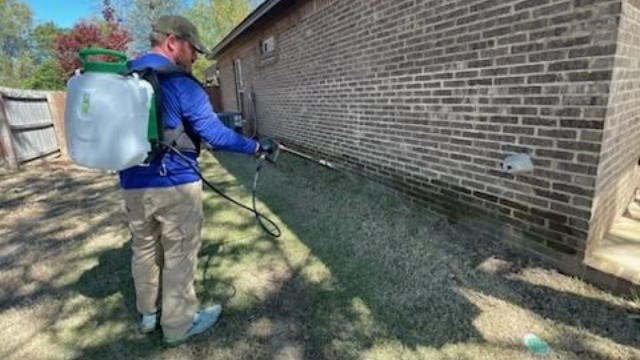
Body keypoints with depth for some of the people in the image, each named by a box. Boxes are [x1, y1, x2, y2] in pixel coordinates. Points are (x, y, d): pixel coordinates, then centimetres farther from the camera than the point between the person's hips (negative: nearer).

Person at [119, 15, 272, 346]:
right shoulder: (180, 82, -13)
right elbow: (215, 134, -17)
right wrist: (255, 147, -7)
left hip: (133, 185, 7)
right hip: (175, 185, -7)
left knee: (144, 249, 21)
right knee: (179, 255, 7)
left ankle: (148, 313, 40)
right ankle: (179, 324, 23)